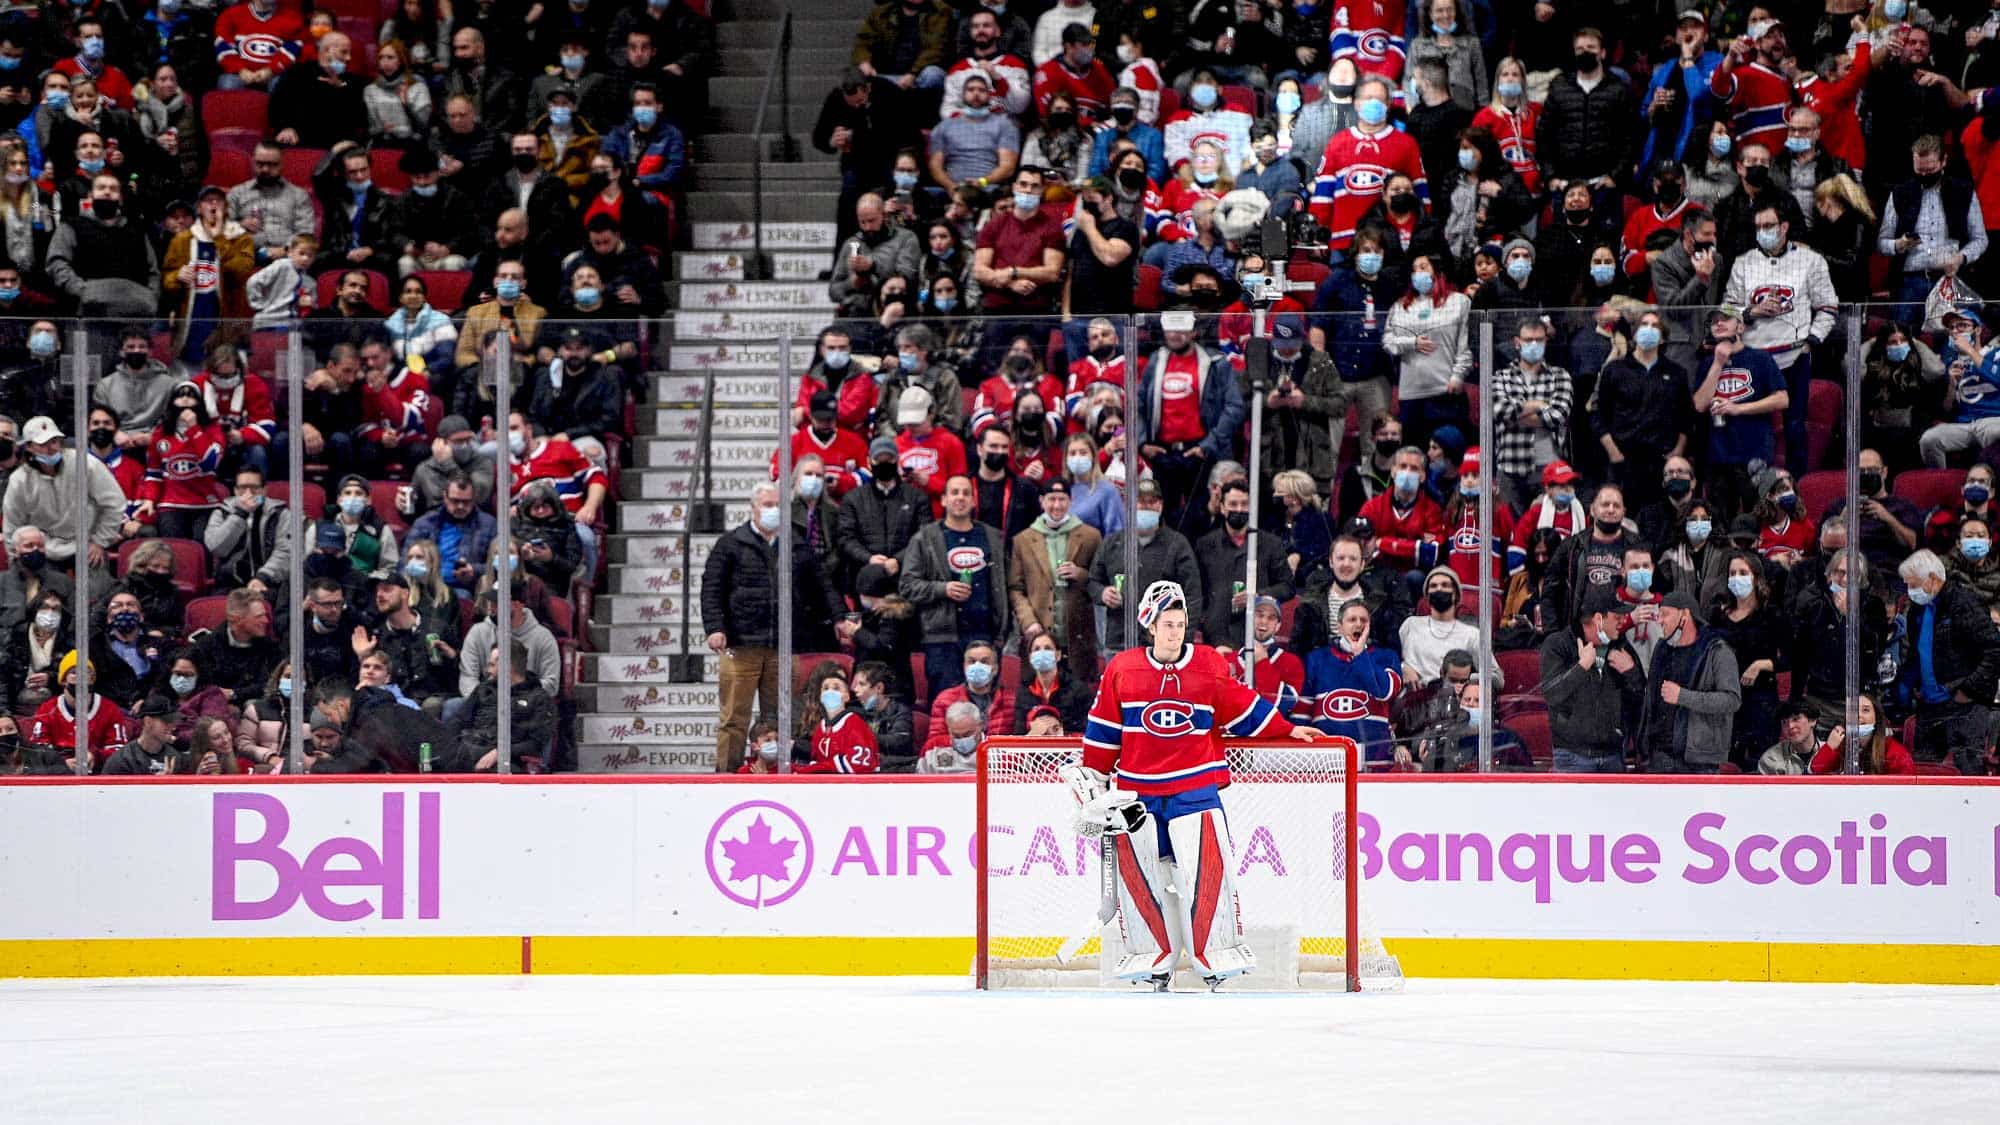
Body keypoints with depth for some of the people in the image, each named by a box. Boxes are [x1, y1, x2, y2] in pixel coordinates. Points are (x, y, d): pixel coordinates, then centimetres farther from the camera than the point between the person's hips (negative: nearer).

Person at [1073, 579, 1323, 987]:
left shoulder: (1210, 667, 1)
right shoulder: (1121, 670, 1)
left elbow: (1244, 708, 11)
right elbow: (1104, 730, 9)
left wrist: (1289, 730, 9)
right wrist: (1092, 779, 10)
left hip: (1195, 785, -1)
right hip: (1137, 789, 1)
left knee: (1205, 865, -11)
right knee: (1136, 869, 1)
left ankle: (1216, 950, -4)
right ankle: (1153, 953, 11)